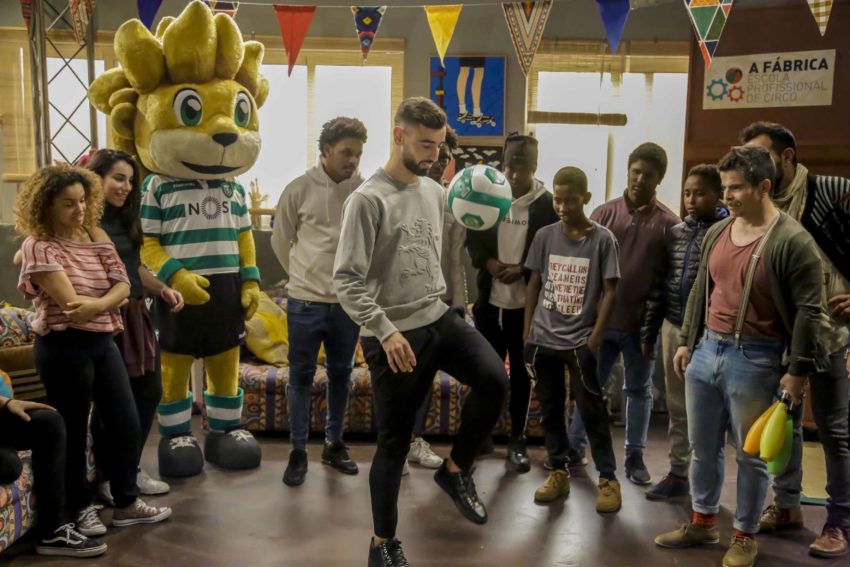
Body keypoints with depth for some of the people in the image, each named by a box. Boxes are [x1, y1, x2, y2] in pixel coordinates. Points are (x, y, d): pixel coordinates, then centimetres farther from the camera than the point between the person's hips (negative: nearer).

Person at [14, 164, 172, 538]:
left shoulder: (95, 235, 7)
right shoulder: (38, 246, -13)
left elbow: (123, 285, -2)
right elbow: (70, 303, -21)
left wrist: (98, 304, -19)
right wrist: (111, 301, -8)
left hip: (102, 342, 7)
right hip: (63, 347, -7)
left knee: (126, 421, 10)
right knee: (73, 430, 6)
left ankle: (127, 503, 24)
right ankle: (80, 508, 25)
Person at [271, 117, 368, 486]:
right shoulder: (299, 189, -6)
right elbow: (280, 240, 6)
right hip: (305, 301, -1)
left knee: (340, 375, 14)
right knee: (301, 376, 7)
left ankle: (334, 444, 30)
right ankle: (298, 451, 20)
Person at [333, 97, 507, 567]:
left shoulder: (435, 192, 8)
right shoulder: (368, 200, -14)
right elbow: (347, 281, -18)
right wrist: (386, 331, -24)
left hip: (440, 318, 6)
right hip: (393, 334, -6)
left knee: (494, 380, -17)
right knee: (394, 444, 4)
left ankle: (455, 470, 7)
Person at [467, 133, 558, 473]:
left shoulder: (547, 204, -5)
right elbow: (472, 240, 7)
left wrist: (522, 270, -18)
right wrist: (489, 263, -13)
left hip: (527, 303, -2)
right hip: (490, 300, 2)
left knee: (521, 372, 8)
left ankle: (517, 439, 21)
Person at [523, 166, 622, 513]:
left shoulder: (603, 240, -6)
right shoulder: (544, 236, 2)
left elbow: (609, 290, -5)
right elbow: (534, 283, 8)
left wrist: (595, 337, -10)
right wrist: (527, 332, 5)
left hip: (580, 342, -3)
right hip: (543, 339, 4)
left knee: (592, 412, 1)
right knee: (550, 411, 11)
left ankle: (608, 479, 13)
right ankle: (558, 473, 24)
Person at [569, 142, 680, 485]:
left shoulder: (669, 223, -3)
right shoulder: (604, 213, 1)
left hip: (641, 323, -1)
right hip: (601, 318, 1)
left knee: (639, 390, 12)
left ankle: (635, 455, 25)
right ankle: (575, 445, 25)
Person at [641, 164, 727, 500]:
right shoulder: (675, 233, 8)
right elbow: (659, 284, 10)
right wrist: (648, 331, 10)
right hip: (673, 328, 6)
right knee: (677, 408, 14)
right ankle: (677, 475, 26)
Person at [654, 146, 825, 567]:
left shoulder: (792, 241, -13)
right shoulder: (716, 233, 6)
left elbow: (808, 311, -12)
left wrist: (797, 370, -13)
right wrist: (686, 341, 15)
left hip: (753, 359, -6)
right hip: (706, 350, 6)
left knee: (750, 454, 8)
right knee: (703, 446, 16)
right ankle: (703, 522, 33)